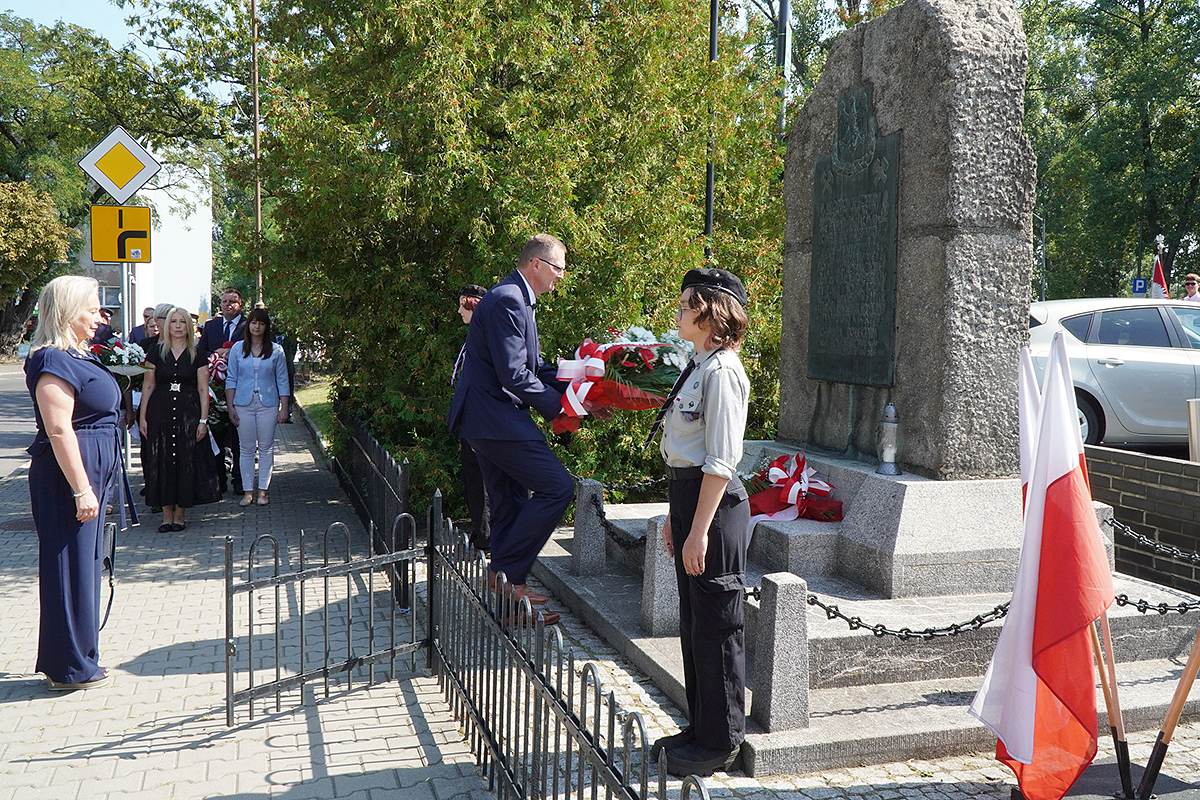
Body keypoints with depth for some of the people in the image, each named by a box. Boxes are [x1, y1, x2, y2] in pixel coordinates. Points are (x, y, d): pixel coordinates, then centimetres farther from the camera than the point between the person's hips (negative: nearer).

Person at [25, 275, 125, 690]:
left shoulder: (76, 355, 14)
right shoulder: (53, 361, -17)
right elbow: (59, 430, -23)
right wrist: (81, 490, -23)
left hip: (89, 474, 11)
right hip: (68, 475, -11)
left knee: (83, 564, 16)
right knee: (70, 566, -2)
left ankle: (76, 660, 28)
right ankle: (70, 668, 9)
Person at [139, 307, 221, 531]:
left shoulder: (198, 355, 3)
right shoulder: (156, 353, 5)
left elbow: (203, 389, 2)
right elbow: (148, 386, 7)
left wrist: (203, 420, -4)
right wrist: (142, 417, 2)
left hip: (189, 414, -1)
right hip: (160, 412, 1)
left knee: (186, 461, 0)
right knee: (161, 461, 1)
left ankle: (180, 514, 10)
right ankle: (167, 514, 9)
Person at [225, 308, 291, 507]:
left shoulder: (276, 350, 4)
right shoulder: (238, 349, 6)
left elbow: (282, 381, 6)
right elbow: (231, 379, 7)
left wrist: (284, 408, 1)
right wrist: (230, 407, 1)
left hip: (268, 405, 0)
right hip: (243, 405, 1)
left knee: (266, 448, 2)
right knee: (246, 449, 3)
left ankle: (263, 490, 10)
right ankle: (248, 491, 9)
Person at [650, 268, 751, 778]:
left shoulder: (721, 372, -16)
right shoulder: (698, 366, 13)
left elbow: (720, 461, -20)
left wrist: (699, 530, -21)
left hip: (714, 503, -10)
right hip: (688, 495, 10)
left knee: (716, 623, 2)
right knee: (693, 620, 18)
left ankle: (721, 743, 17)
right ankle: (701, 728, 33)